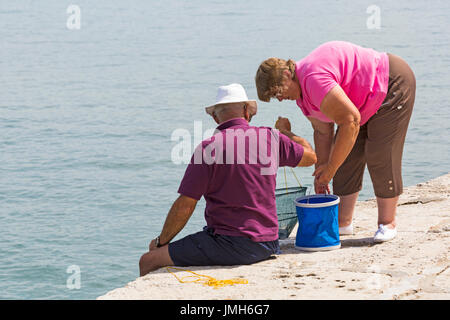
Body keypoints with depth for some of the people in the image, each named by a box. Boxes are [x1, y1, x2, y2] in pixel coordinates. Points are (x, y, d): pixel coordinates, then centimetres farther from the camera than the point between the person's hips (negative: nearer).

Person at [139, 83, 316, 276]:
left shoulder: (209, 148, -11)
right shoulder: (269, 138, 3)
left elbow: (184, 206, -10)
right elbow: (310, 156, 21)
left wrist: (161, 241, 5)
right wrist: (288, 133, 41)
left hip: (228, 245, -7)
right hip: (268, 244, 7)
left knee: (148, 261, 2)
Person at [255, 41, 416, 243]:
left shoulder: (315, 80, -32)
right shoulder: (301, 91, 1)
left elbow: (350, 121, -32)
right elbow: (323, 131, 10)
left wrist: (330, 168, -25)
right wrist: (321, 171, 10)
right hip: (368, 103, 10)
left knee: (381, 157, -11)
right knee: (346, 157, 5)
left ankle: (387, 222, 1)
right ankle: (344, 221, 9)